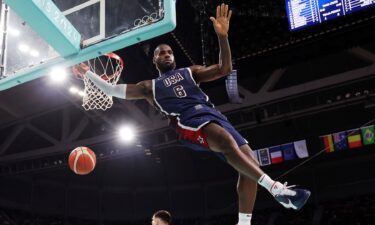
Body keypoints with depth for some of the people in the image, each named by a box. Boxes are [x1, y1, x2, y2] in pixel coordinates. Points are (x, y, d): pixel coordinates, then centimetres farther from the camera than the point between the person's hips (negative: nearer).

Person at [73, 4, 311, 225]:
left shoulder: (190, 71, 29)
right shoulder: (149, 87, 27)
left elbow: (224, 69, 17)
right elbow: (113, 90, 27)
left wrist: (222, 35, 6)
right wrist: (88, 73, 23)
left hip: (214, 114, 4)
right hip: (189, 120, -4)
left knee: (249, 161, -12)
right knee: (227, 142, -37)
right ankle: (276, 188, -42)